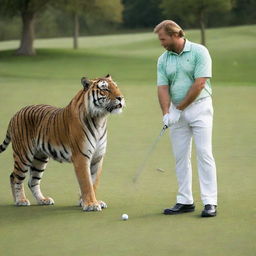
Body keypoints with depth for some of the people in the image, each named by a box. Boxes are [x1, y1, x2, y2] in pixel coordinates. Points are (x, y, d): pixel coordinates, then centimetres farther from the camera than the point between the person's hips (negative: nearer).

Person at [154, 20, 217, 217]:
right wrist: (166, 113, -16)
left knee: (204, 154, -9)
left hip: (199, 107, -5)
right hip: (177, 112, 5)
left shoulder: (199, 52, -9)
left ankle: (210, 202, -9)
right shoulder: (163, 60, 7)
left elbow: (200, 84, -15)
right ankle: (185, 201, 11)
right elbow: (163, 88, 0)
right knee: (181, 157, 5)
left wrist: (179, 108, -13)